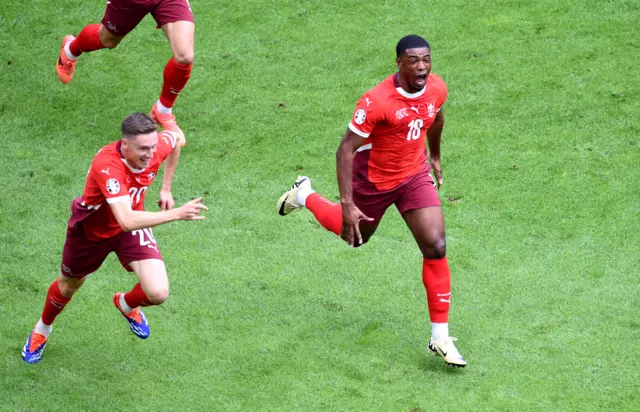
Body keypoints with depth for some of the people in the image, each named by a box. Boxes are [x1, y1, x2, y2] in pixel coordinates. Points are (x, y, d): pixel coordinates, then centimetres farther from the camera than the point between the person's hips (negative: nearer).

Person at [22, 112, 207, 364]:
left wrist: (166, 188, 3)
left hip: (132, 223, 3)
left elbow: (175, 138, 3)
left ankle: (126, 305, 23)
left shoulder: (158, 145, -26)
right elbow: (127, 220, -53)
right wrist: (176, 214, -58)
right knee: (68, 287, 24)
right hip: (90, 229, -3)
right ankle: (42, 330, 58)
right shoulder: (107, 165, -43)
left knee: (158, 293, -16)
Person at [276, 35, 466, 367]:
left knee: (435, 247, -10)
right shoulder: (377, 101, -31)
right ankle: (305, 196, 52)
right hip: (373, 180, -4)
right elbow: (346, 149, -27)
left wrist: (435, 157, 26)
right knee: (354, 235, 22)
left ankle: (440, 337, -3)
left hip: (415, 175, 4)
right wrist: (348, 205, -31)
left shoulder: (437, 89, -12)